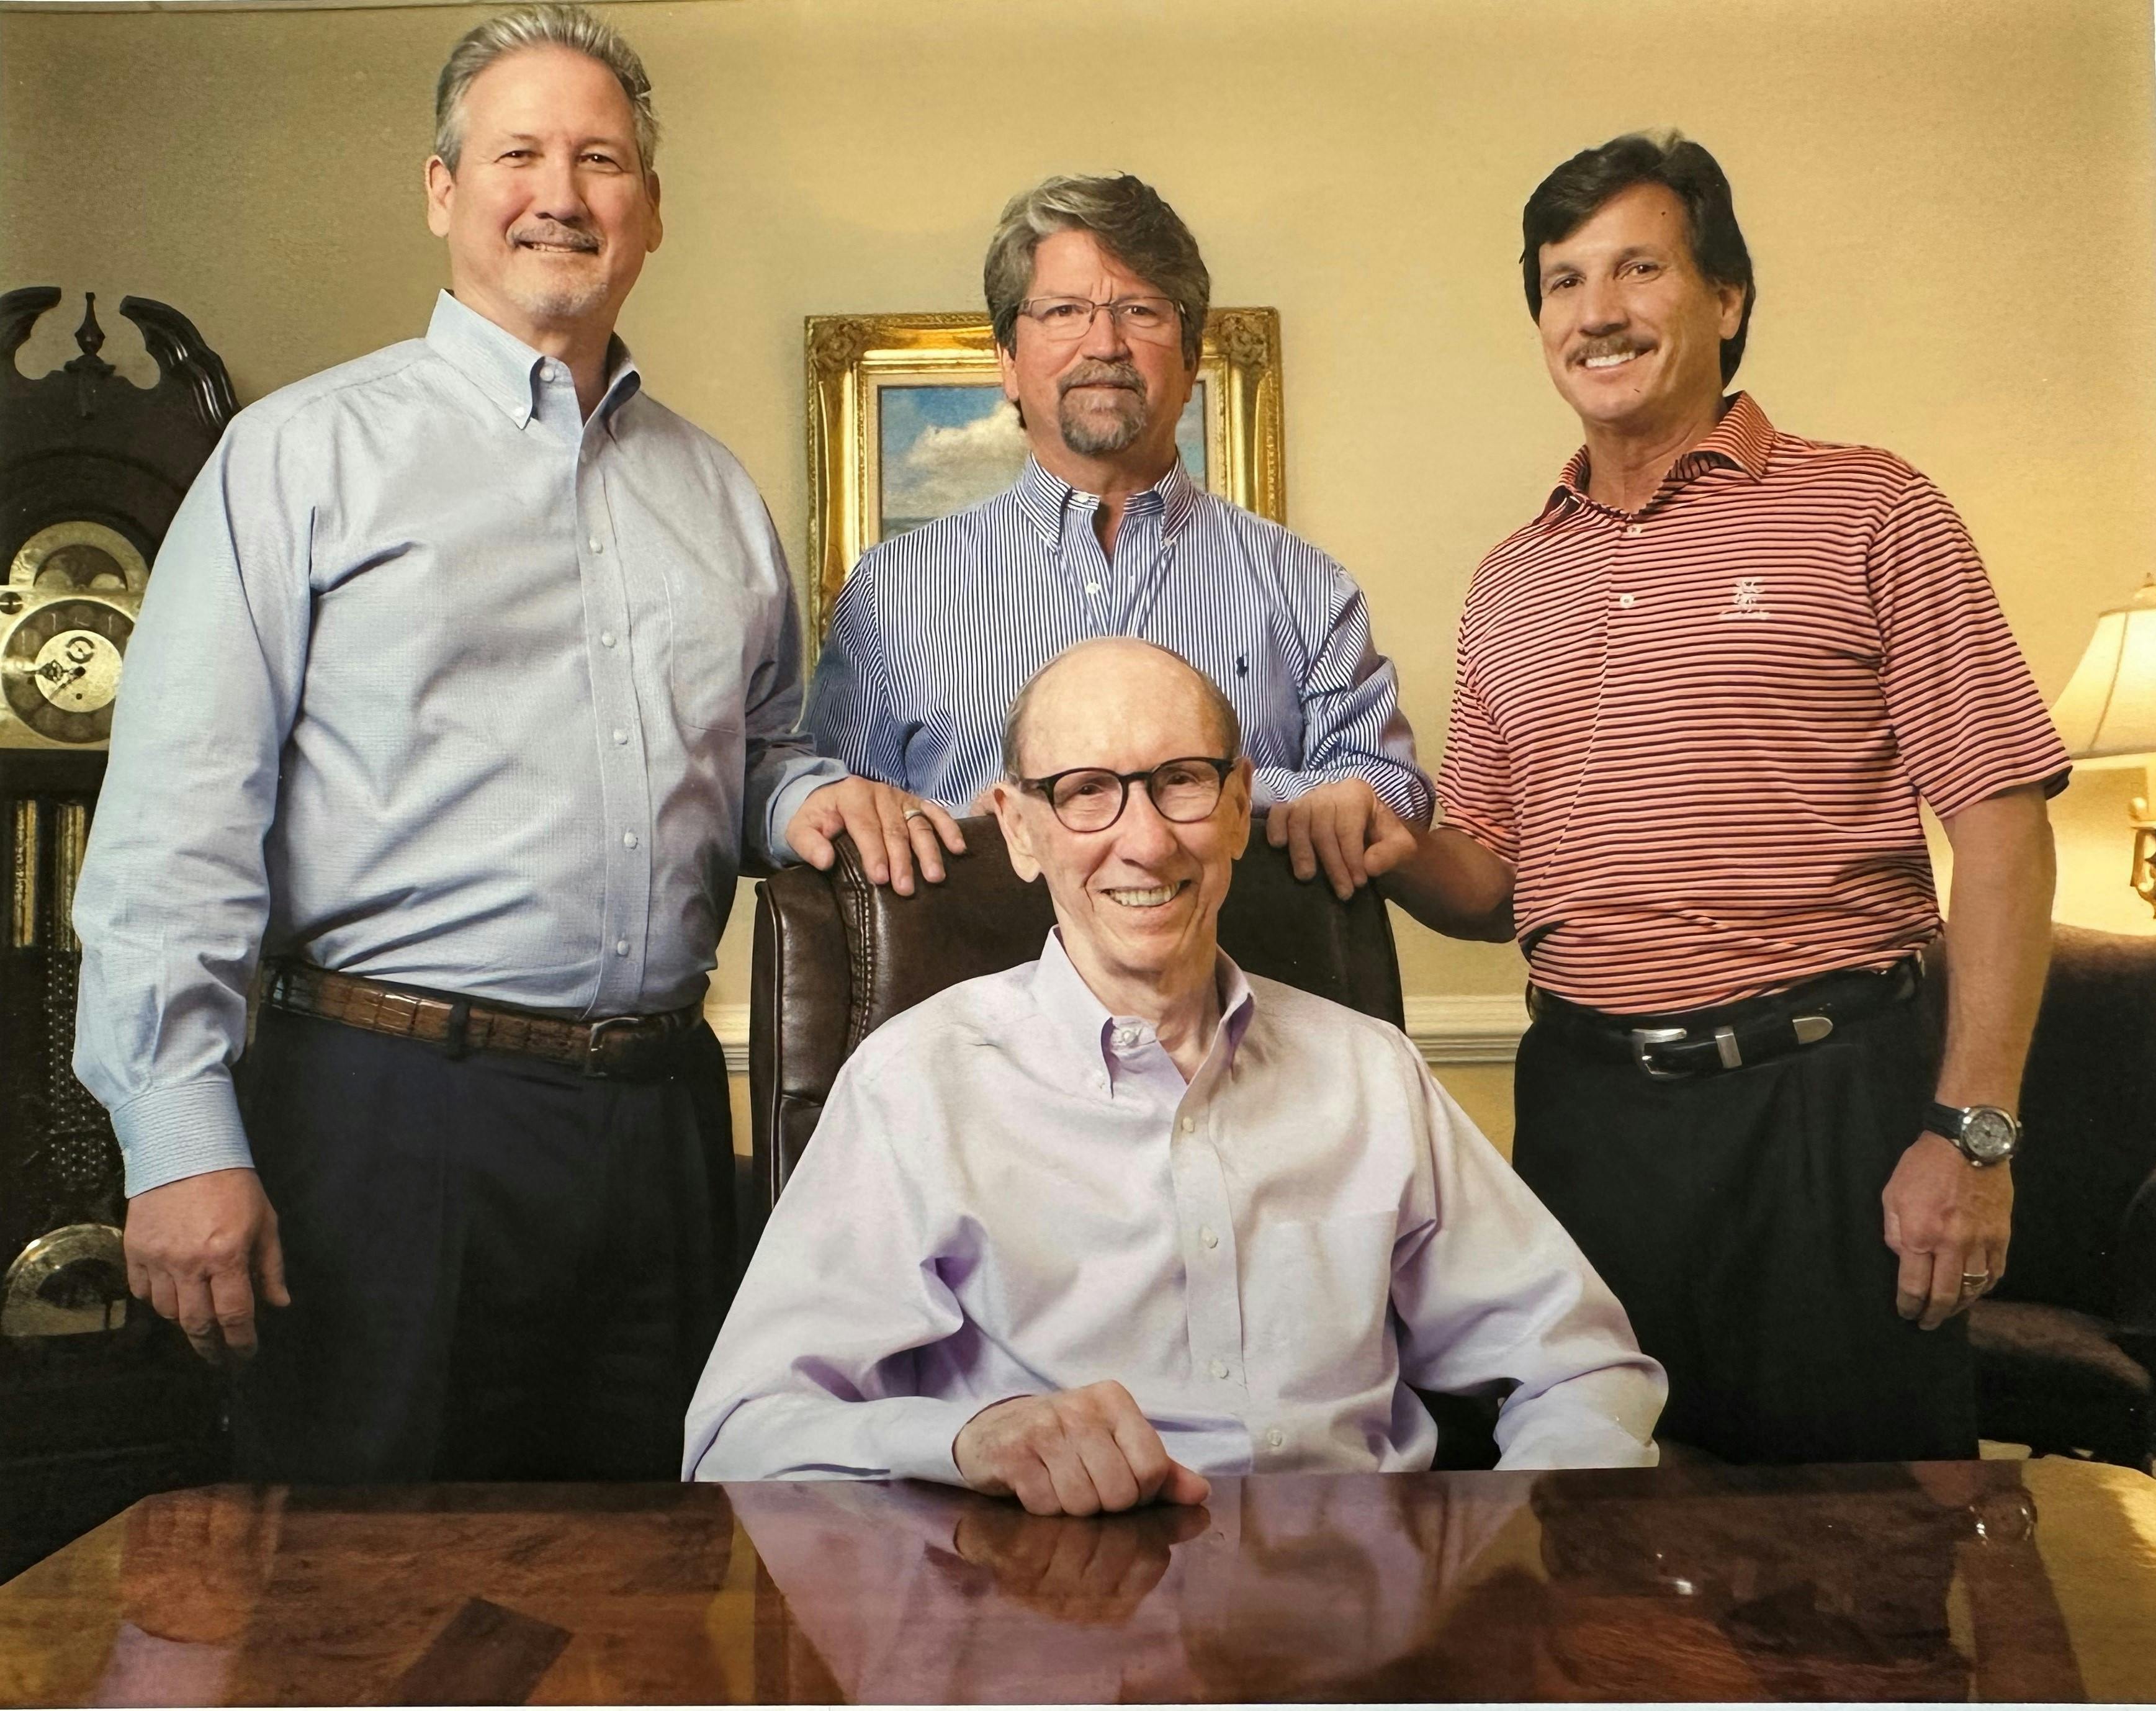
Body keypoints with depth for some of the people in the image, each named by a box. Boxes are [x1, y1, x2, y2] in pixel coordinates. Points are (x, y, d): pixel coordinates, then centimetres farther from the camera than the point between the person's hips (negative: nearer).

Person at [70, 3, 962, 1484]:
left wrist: (810, 796, 1)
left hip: (663, 1121, 5)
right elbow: (177, 821, -6)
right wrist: (182, 1140, -13)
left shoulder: (718, 494, 16)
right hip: (393, 1114, -4)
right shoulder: (306, 452, 1)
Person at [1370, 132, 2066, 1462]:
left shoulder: (1867, 514, 0)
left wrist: (1972, 1129, -13)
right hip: (1586, 1105, 4)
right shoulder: (1510, 585, 14)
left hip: (1830, 1096, -4)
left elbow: (2001, 828, -6)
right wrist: (1396, 854, -6)